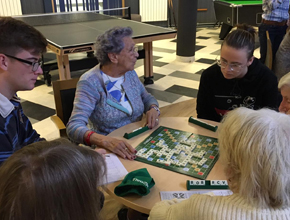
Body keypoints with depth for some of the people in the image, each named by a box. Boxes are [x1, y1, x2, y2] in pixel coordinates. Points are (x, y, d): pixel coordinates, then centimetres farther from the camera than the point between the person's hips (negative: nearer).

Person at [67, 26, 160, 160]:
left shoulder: (130, 73, 4)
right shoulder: (90, 83, -16)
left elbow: (147, 98, 19)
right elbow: (74, 127, -25)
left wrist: (153, 108, -5)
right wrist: (105, 141, -43)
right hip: (109, 149, -6)